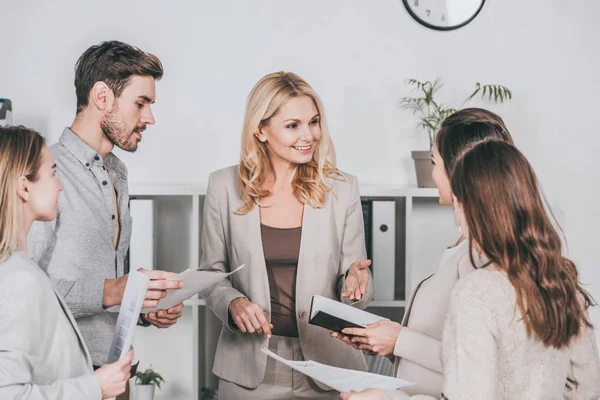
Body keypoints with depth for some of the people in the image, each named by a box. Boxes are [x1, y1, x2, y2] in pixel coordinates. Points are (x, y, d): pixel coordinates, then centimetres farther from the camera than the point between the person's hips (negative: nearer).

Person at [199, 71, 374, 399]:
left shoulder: (342, 189, -2)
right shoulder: (224, 186, -2)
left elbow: (355, 295, 2)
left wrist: (356, 281, -19)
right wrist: (233, 303, -14)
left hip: (327, 365, 0)